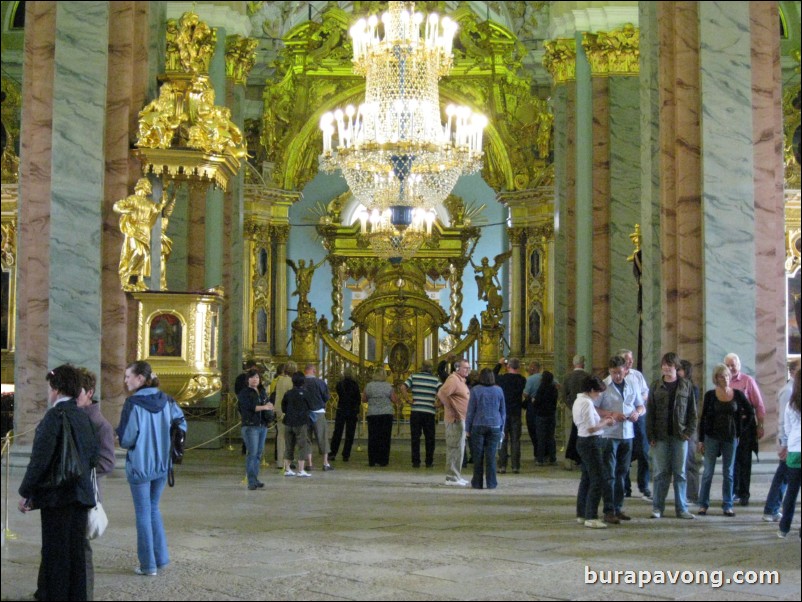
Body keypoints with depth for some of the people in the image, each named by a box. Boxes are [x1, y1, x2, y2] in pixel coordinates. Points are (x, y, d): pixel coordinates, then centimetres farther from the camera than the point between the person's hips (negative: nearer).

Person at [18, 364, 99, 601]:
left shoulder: (55, 416, -13)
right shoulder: (84, 417, 9)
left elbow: (40, 459, -16)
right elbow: (93, 456, 14)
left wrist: (25, 493, -8)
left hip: (57, 496, -7)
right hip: (81, 494, 7)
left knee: (55, 555, 0)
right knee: (75, 553, 13)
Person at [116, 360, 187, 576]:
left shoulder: (133, 403, -17)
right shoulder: (166, 401, 0)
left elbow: (126, 439, -17)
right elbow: (181, 424, 9)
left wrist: (118, 431, 3)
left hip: (140, 466, -5)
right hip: (162, 465, 6)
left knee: (143, 513, 6)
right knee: (154, 509, 21)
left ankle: (148, 565, 11)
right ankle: (160, 558, 24)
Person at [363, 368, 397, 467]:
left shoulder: (368, 386, 1)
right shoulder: (388, 386, -3)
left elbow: (363, 400, 7)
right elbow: (394, 400, -1)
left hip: (372, 414, 1)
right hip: (386, 414, -1)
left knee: (373, 437, 6)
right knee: (385, 438, 3)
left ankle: (372, 461, 5)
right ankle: (382, 460, 2)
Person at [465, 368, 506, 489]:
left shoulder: (475, 390, -4)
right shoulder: (499, 390, 4)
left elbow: (470, 411, -1)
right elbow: (503, 411, 10)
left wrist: (467, 428, 5)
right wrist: (502, 429, 17)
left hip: (478, 426, -2)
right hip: (494, 427, 2)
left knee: (478, 456, 4)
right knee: (491, 456, 2)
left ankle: (477, 482, 7)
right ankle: (491, 483, 3)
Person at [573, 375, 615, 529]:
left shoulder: (578, 401, 13)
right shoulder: (587, 403, -18)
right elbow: (591, 428, -21)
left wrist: (602, 420, 11)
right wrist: (605, 423, -6)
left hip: (582, 441, 11)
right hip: (590, 443, -11)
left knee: (586, 479, 17)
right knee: (597, 480, -8)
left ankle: (582, 514, 24)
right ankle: (591, 518, -9)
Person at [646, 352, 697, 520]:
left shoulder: (686, 386, 5)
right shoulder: (656, 387, 5)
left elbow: (692, 412, 6)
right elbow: (650, 413, 4)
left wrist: (689, 432, -4)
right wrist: (651, 436, -3)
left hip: (680, 436, 0)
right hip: (661, 437, 0)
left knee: (680, 473, 4)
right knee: (661, 473, 1)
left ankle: (681, 508, 9)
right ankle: (657, 507, 8)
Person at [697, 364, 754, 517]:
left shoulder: (737, 394, 1)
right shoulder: (710, 395, -2)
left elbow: (750, 413, 10)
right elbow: (703, 418, 0)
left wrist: (740, 429, 5)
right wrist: (701, 440, -3)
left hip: (731, 438, 1)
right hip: (712, 437, -1)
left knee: (728, 473, 6)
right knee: (708, 472, 1)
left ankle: (727, 506, 11)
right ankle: (703, 505, 7)